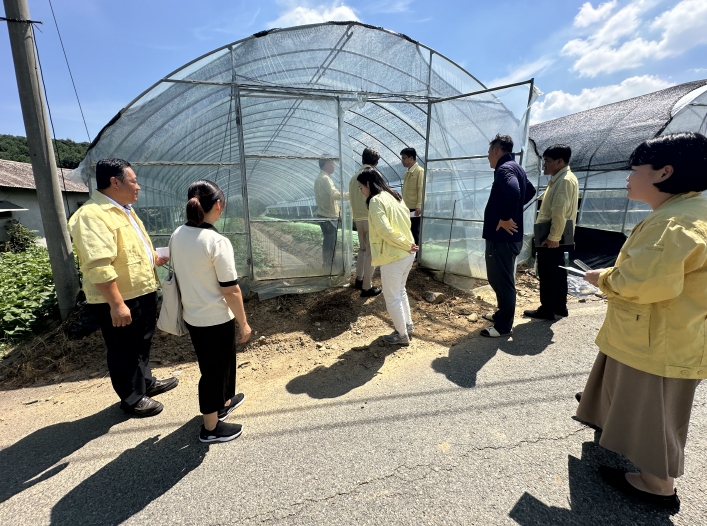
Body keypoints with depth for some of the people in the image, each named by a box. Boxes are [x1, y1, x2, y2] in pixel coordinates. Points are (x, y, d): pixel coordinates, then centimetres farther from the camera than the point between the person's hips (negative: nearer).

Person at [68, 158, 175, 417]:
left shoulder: (123, 209, 10)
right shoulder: (92, 216, -23)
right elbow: (98, 266, -29)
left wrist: (154, 257, 18)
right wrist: (116, 304, -29)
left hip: (142, 292, 10)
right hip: (119, 300, -9)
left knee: (142, 343, 24)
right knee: (125, 351, 9)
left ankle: (146, 382, 43)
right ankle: (132, 399, 27)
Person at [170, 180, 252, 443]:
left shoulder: (177, 236, -2)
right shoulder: (217, 242, -25)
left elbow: (180, 277, 8)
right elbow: (231, 290, -21)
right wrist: (243, 323, -10)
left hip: (192, 316, 8)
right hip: (216, 320, -7)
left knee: (220, 362, 27)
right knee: (214, 369, 12)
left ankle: (223, 402, 50)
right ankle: (211, 427, 32)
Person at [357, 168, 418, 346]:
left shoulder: (376, 200, -14)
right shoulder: (394, 196, 12)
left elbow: (385, 230, -23)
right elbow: (406, 221, 13)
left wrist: (406, 245, -15)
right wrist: (407, 244, 6)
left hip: (393, 256, -9)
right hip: (407, 254, 9)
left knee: (392, 298, 7)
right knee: (400, 291, 25)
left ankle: (402, 335, 21)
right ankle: (408, 326, 38)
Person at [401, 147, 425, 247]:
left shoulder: (420, 171, -7)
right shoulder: (407, 172, 17)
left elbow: (421, 189, -15)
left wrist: (419, 206, -22)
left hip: (415, 210, -8)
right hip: (407, 209, 8)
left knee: (415, 235, -2)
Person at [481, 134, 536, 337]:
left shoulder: (504, 169, -17)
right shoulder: (515, 167, 16)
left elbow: (513, 192, -38)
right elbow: (530, 190, 32)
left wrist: (505, 218, -25)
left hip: (502, 237, -11)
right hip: (505, 236, 11)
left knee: (502, 281, -1)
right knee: (499, 279, 21)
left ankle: (504, 326, 11)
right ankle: (502, 314, 35)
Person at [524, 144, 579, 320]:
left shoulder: (564, 180, -17)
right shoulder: (561, 179, 16)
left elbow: (559, 212, -25)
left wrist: (553, 237, -25)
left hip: (551, 237, -10)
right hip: (556, 236, 10)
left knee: (547, 274, -2)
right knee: (558, 271, 16)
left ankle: (547, 310, 8)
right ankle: (560, 306, 26)